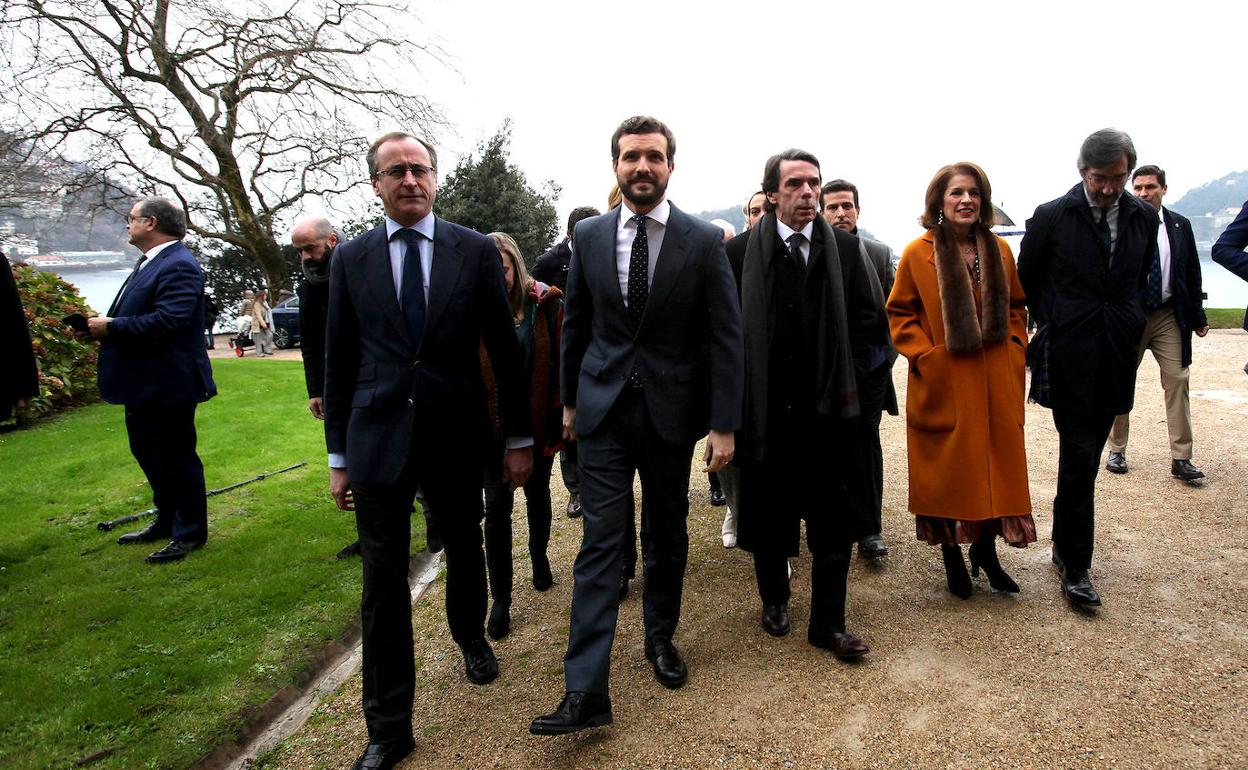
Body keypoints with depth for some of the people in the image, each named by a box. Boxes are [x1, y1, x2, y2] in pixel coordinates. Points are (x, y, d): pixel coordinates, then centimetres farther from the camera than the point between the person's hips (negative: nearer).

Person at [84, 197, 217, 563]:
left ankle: (190, 533, 14)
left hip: (168, 385, -11)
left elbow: (168, 321, -30)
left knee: (177, 458, 1)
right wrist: (105, 325, 1)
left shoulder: (179, 266, -19)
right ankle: (166, 521, 36)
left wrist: (112, 327, -21)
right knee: (148, 453, 21)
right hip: (143, 384, 11)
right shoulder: (150, 262, 15)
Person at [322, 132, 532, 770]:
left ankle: (470, 637, 51)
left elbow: (504, 349, 1)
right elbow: (339, 363, 6)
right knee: (382, 585, 3)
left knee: (464, 550, 20)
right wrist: (339, 455, 6)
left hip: (456, 437, 0)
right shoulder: (350, 259, 3)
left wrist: (518, 437, 2)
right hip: (377, 441, 0)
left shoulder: (476, 251, -1)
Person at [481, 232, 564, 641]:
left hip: (538, 420, 1)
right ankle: (500, 599, 10)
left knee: (537, 493, 20)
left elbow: (560, 361, -5)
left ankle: (539, 557, 46)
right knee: (497, 504, 0)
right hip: (492, 423, -1)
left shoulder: (545, 302, -7)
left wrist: (560, 415, -9)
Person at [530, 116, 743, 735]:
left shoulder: (703, 241, -5)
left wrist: (724, 424, -9)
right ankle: (586, 691, -1)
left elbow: (725, 336, -5)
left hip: (671, 409, 0)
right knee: (600, 542, -3)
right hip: (603, 410, 1)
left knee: (667, 535, 14)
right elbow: (575, 324, 11)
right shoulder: (589, 235, 2)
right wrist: (570, 399, 13)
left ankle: (661, 637, 36)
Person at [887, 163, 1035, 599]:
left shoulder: (999, 251, 6)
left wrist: (1015, 349, 2)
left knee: (996, 465, 10)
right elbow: (899, 314, -2)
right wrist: (925, 355, -12)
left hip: (995, 382, 4)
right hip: (943, 384, -4)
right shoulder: (918, 253, -6)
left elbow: (1015, 308, 15)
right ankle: (951, 557, 22)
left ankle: (986, 550, 29)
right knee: (948, 469, 6)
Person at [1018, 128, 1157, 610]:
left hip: (1117, 357, 4)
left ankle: (1064, 545, 27)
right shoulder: (1051, 217, -4)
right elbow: (1026, 281, 6)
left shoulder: (1144, 217, 7)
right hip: (1070, 358, -4)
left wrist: (1130, 326, 12)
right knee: (1079, 457, -6)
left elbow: (1141, 279, 19)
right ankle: (1075, 565, 3)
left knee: (1086, 457, 12)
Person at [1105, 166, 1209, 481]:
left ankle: (1181, 459, 4)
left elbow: (1192, 274, 9)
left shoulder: (1180, 226, 5)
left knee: (1177, 382, -1)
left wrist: (1198, 318, 9)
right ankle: (1117, 450, 21)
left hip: (1169, 316, 2)